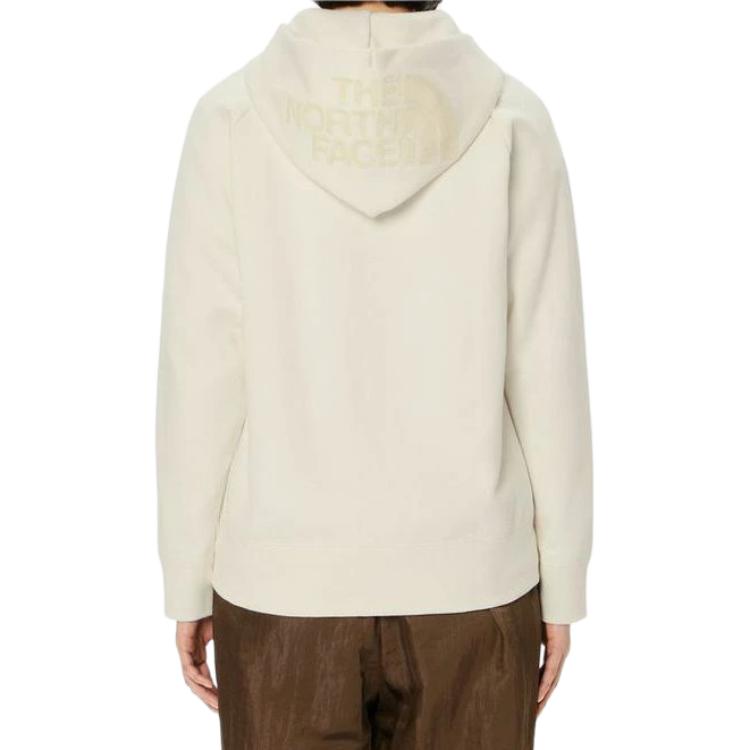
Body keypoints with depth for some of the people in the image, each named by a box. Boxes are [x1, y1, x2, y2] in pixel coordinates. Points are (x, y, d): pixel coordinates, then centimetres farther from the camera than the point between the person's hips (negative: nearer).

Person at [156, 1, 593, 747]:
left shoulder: (234, 115, -8)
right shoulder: (511, 117, -6)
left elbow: (200, 376, -8)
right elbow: (549, 375, -6)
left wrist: (188, 585, 4)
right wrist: (561, 587, 5)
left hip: (289, 580, 0)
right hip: (466, 577, 1)